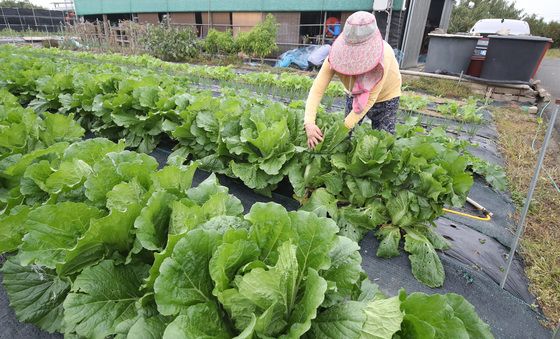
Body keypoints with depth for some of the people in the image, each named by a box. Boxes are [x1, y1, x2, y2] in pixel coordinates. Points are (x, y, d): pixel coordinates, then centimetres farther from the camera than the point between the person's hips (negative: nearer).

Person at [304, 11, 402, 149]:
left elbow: (371, 98, -35)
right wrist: (309, 122, -49)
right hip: (354, 95, 3)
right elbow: (317, 89, -35)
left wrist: (344, 127, -41)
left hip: (384, 96, -2)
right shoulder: (338, 53, -30)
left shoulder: (383, 55, -37)